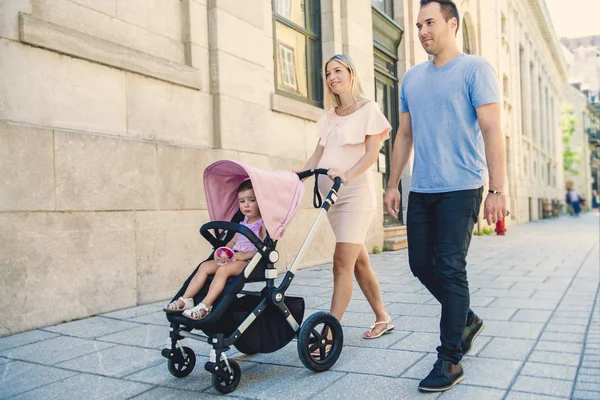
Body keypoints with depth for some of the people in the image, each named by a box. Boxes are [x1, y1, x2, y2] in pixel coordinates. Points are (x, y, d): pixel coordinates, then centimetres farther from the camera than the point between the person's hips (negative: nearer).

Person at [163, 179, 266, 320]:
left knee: (223, 270, -31)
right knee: (205, 266, -4)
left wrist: (246, 255, -25)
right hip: (233, 258, 9)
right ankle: (186, 299, -6)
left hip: (250, 260, -9)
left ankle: (205, 306, -30)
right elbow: (233, 241, 27)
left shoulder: (263, 224, -6)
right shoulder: (243, 224, 20)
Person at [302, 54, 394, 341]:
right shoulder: (329, 116, 19)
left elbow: (372, 153, -10)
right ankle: (382, 318, 25)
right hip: (331, 195, 7)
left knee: (342, 262, -12)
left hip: (355, 192, -7)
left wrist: (347, 175, -27)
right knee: (358, 260, 12)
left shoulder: (368, 109, 1)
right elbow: (318, 154, 15)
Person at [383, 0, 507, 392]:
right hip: (421, 191, 6)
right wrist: (393, 184, 11)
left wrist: (497, 189, -17)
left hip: (460, 188, -6)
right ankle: (468, 319, 33)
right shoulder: (412, 78, 14)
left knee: (450, 269, -6)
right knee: (421, 264, 9)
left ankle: (450, 360, 6)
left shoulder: (475, 69, -3)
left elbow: (492, 130, -10)